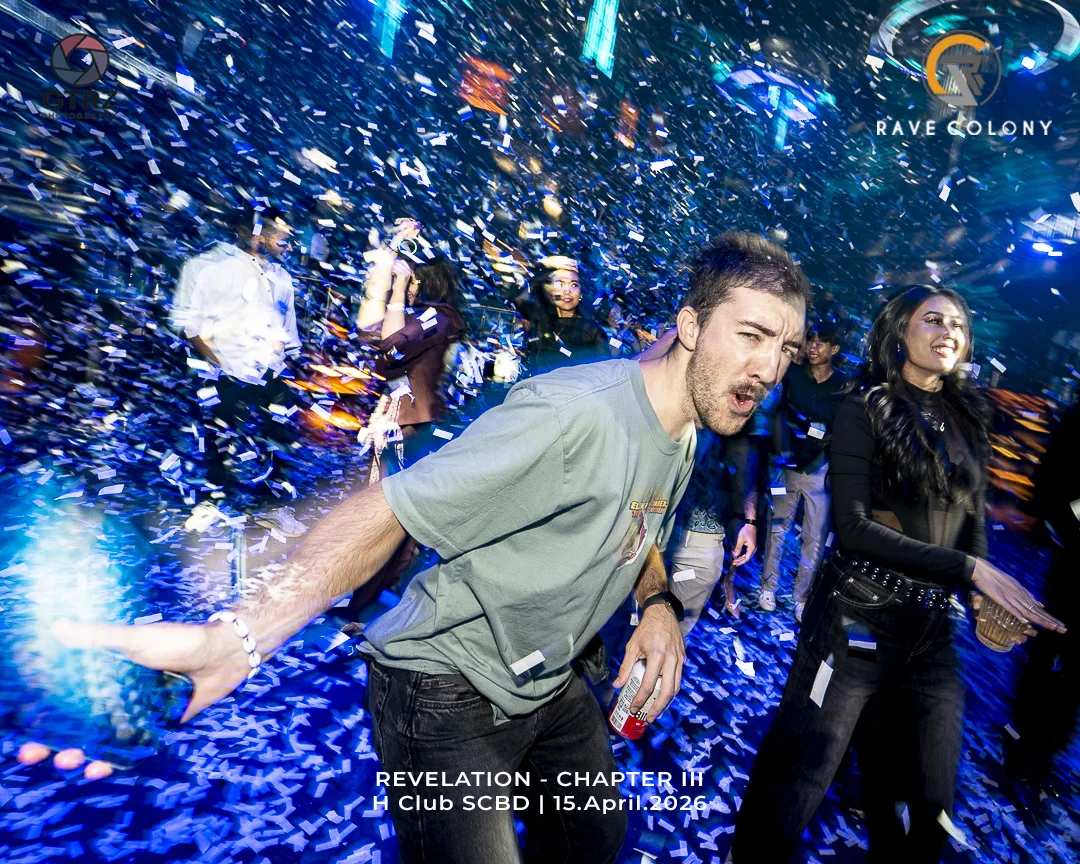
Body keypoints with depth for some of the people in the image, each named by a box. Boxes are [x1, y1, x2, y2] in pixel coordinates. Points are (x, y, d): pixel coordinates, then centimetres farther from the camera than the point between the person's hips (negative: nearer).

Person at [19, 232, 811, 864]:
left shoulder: (683, 435, 0)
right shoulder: (574, 412, -31)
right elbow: (385, 512, -33)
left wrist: (658, 606, -5)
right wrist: (239, 635, -43)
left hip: (549, 685, 9)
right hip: (449, 693, -9)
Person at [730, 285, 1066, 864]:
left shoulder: (967, 422, 11)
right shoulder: (865, 411, -7)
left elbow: (973, 519, 13)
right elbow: (855, 527, -14)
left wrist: (987, 598, -6)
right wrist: (969, 570, -15)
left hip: (932, 631, 6)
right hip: (857, 620, -5)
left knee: (927, 805, 14)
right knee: (793, 789, 3)